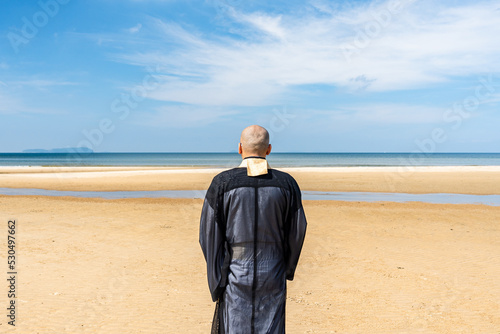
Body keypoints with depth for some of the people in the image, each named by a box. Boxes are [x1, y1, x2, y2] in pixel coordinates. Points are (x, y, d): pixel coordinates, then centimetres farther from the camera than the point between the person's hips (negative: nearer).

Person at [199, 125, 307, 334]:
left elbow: (209, 235, -9)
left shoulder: (221, 183, -11)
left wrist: (216, 282, 2)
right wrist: (287, 269, 16)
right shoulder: (286, 184, -6)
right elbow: (296, 232, 0)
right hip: (272, 274, 1)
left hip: (235, 272, -1)